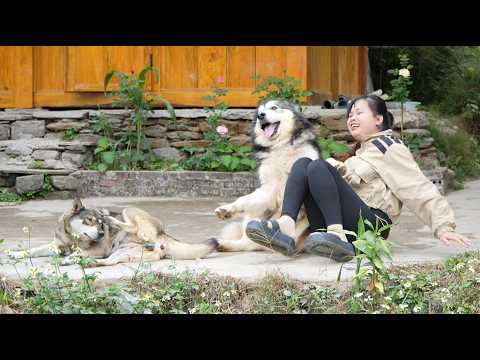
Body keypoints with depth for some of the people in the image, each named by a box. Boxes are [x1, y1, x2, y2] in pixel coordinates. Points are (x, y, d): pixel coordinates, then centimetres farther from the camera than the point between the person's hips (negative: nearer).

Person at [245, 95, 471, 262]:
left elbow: (420, 190, -5)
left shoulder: (389, 147, 6)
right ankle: (286, 227, -32)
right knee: (302, 163, -6)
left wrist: (443, 226, -16)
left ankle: (339, 237, -38)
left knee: (319, 167, -22)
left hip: (370, 221, -7)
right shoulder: (360, 151, 33)